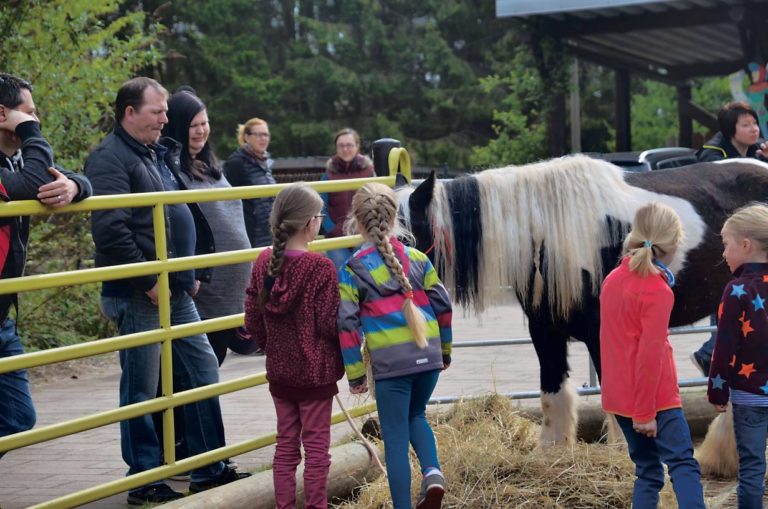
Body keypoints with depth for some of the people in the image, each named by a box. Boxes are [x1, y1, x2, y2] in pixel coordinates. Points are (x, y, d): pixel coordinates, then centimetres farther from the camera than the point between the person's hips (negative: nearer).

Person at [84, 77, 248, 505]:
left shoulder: (160, 154, 16)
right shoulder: (110, 159, -13)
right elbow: (111, 231, -22)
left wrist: (190, 273, 17)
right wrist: (148, 282, -19)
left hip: (176, 291, 9)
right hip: (139, 295, -9)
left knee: (203, 373, 12)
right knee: (142, 389, -1)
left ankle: (209, 470, 21)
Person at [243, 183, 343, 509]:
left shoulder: (264, 262, -2)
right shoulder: (320, 267, -18)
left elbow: (253, 322, 3)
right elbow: (330, 323, -17)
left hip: (279, 371, 5)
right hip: (316, 371, -5)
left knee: (286, 445, 14)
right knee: (316, 447, 5)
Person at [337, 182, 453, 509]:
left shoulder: (352, 270, -3)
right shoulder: (417, 259, 5)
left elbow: (347, 325, -6)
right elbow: (442, 305, 8)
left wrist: (355, 374, 0)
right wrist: (445, 349, 22)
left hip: (390, 362, -4)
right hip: (428, 355, 4)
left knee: (395, 437, 6)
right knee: (415, 416, 26)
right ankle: (432, 471, 3)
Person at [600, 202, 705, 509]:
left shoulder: (613, 280, 8)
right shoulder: (657, 291, -15)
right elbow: (650, 355, -19)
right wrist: (645, 413, -17)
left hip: (619, 397, 7)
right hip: (656, 397, -7)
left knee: (648, 470, 12)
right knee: (683, 464, -7)